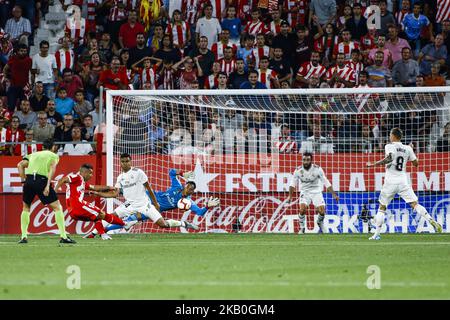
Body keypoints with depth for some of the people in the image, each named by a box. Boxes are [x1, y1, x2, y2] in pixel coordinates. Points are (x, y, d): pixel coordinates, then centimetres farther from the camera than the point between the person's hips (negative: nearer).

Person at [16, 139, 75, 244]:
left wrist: (24, 180, 14)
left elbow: (20, 165, 14)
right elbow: (52, 168, -3)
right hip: (42, 180, -4)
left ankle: (24, 236, 15)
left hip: (29, 180, 4)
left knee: (26, 208, 23)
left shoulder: (34, 155, 28)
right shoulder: (54, 156, 17)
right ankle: (63, 236, -4)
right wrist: (48, 185, -13)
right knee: (57, 207, 4)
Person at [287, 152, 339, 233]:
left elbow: (326, 182, -10)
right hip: (305, 192, 0)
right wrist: (290, 196, -5)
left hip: (316, 192, 0)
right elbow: (293, 184, 0)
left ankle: (320, 223, 25)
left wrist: (334, 194, -12)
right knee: (302, 210, -25)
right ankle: (302, 228, -2)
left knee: (322, 212, -11)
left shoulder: (317, 169, -16)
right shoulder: (298, 171, -14)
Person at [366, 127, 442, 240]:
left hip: (390, 183, -3)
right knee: (415, 204, -3)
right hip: (403, 182, 3)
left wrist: (373, 164, -14)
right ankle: (432, 221, -23)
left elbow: (389, 158, -22)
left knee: (382, 207, 9)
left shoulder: (389, 146, -4)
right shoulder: (407, 149, 8)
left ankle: (377, 234, 5)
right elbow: (416, 163, 14)